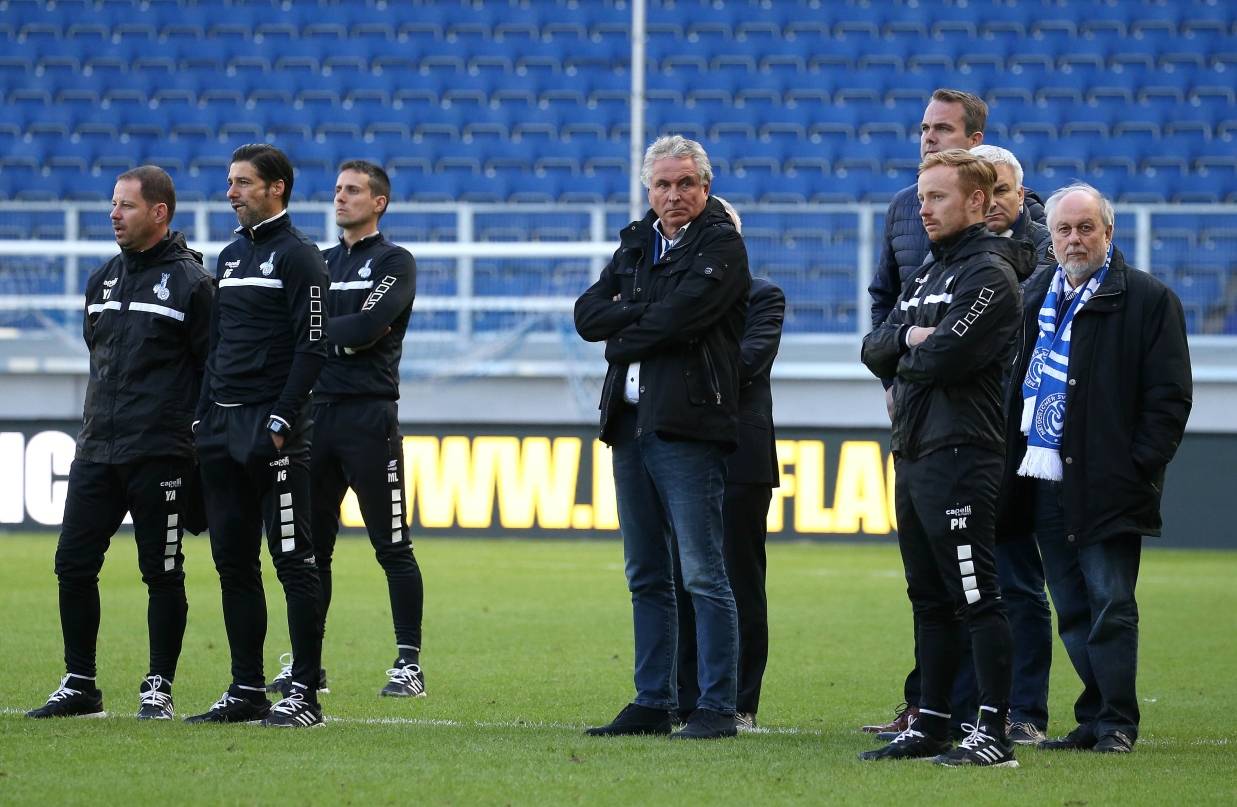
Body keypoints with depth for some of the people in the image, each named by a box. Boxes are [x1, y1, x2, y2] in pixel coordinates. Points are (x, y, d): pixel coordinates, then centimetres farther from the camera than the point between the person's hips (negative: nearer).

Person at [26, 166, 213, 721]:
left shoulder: (190, 282, -6)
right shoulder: (102, 281, 14)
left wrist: (189, 431, -8)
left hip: (159, 457, -7)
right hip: (96, 450, 7)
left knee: (162, 573, 0)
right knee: (73, 565, 4)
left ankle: (158, 688, 8)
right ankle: (80, 686, 13)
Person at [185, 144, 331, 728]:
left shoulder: (299, 257, -6)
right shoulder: (231, 257, 18)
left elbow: (312, 348, -12)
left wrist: (281, 420, -18)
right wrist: (204, 417, 14)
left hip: (273, 430, -8)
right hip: (223, 427, 8)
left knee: (294, 560, -7)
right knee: (233, 563, 8)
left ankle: (305, 696, -7)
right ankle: (247, 691, 13)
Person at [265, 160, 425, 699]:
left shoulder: (394, 263, -1)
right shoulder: (321, 263, 18)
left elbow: (367, 327, -15)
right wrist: (342, 335, -7)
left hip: (369, 416, -6)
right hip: (317, 412, 6)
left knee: (392, 547, -4)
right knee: (310, 546, 8)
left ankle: (409, 662, -1)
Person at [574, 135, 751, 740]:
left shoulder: (721, 244, -3)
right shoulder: (636, 243, 18)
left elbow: (680, 317, -16)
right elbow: (588, 315, 7)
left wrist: (623, 339, 0)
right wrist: (648, 315, -7)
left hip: (687, 428, -7)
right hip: (630, 425, 7)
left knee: (704, 575, -7)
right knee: (647, 577, 10)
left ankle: (717, 707, -6)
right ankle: (653, 703, 15)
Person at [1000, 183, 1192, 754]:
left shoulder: (1148, 300, -1)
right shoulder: (1036, 295, 15)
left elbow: (1169, 396, -5)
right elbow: (1015, 383, 21)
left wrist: (1139, 468, -12)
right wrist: (1010, 461, 10)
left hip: (1106, 486, -6)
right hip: (1043, 481, 6)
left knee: (1110, 605, -6)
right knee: (1072, 611, 8)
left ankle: (1115, 723, 0)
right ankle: (1095, 721, 14)